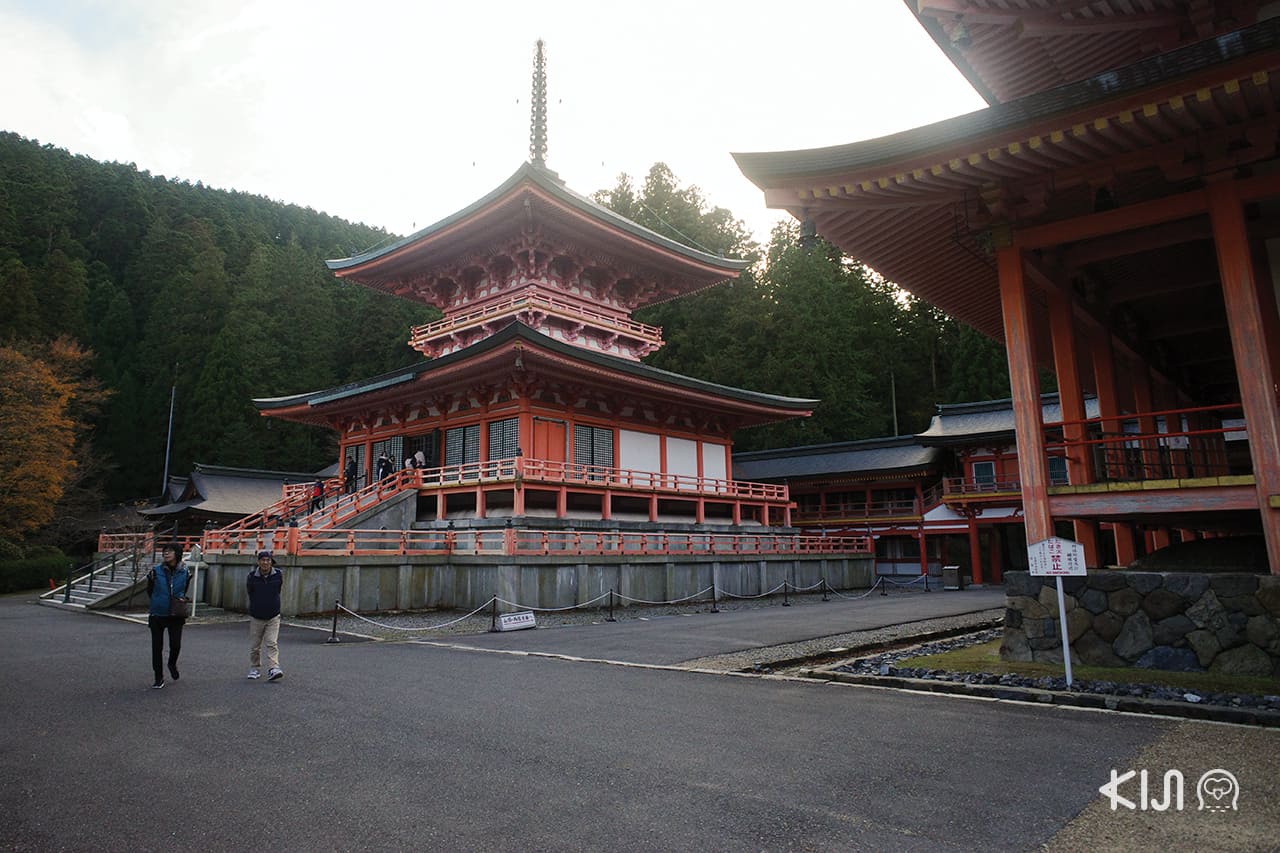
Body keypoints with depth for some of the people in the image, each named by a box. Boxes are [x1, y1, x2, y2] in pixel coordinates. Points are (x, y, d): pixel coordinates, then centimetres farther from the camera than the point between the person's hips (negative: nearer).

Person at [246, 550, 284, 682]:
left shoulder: (278, 574, -9)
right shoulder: (251, 576, -11)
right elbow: (248, 591, 10)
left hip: (273, 617, -1)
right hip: (256, 617, 1)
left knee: (272, 644, -10)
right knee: (255, 646, 11)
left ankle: (273, 669, -15)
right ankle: (255, 669, 27)